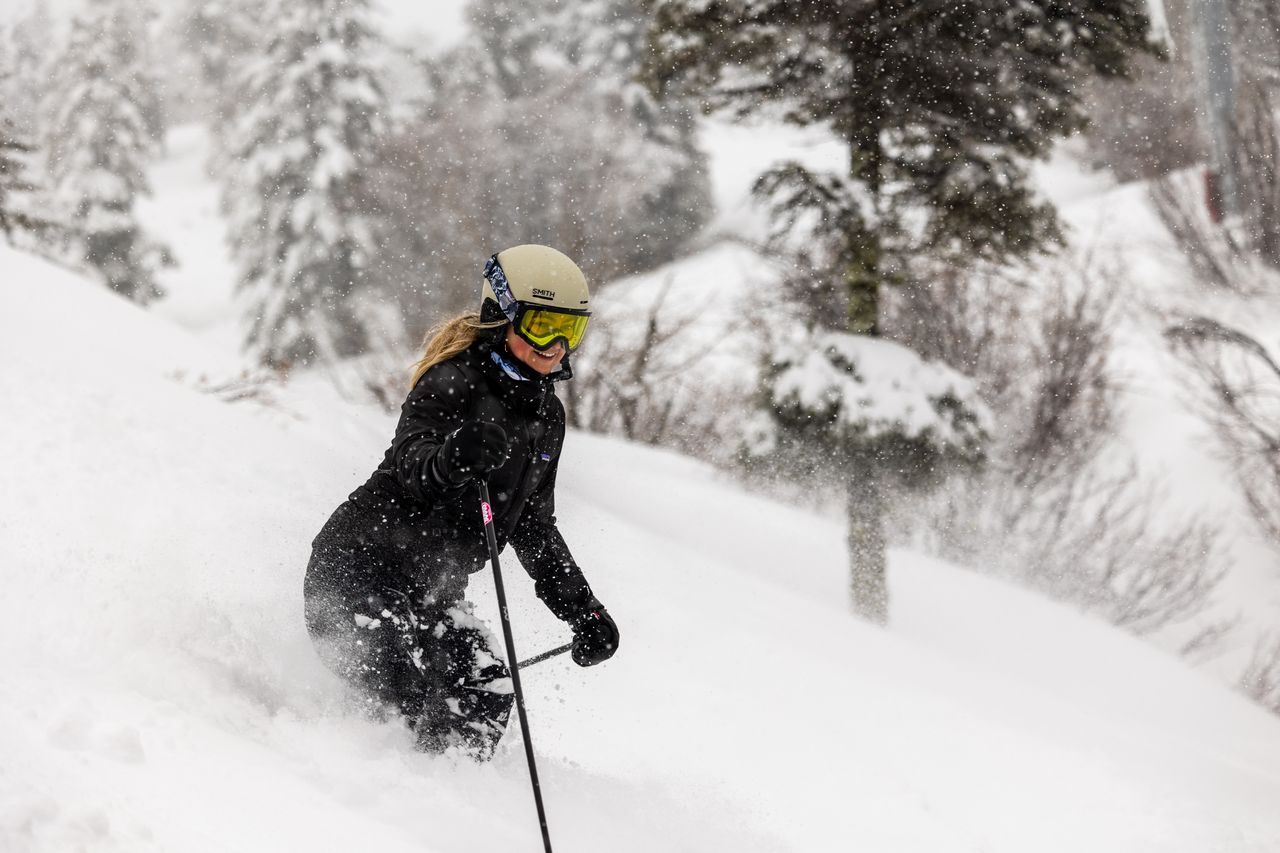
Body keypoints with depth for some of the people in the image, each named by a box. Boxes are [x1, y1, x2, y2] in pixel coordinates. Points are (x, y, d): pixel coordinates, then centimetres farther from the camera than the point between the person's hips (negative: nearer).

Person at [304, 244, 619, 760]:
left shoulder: (546, 415, 10)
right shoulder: (454, 382, -15)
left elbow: (533, 527, 21)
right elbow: (409, 465, -33)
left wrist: (583, 611, 15)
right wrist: (450, 460, -57)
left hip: (432, 589, 8)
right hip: (362, 565, -8)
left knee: (486, 695, -12)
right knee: (410, 702, -24)